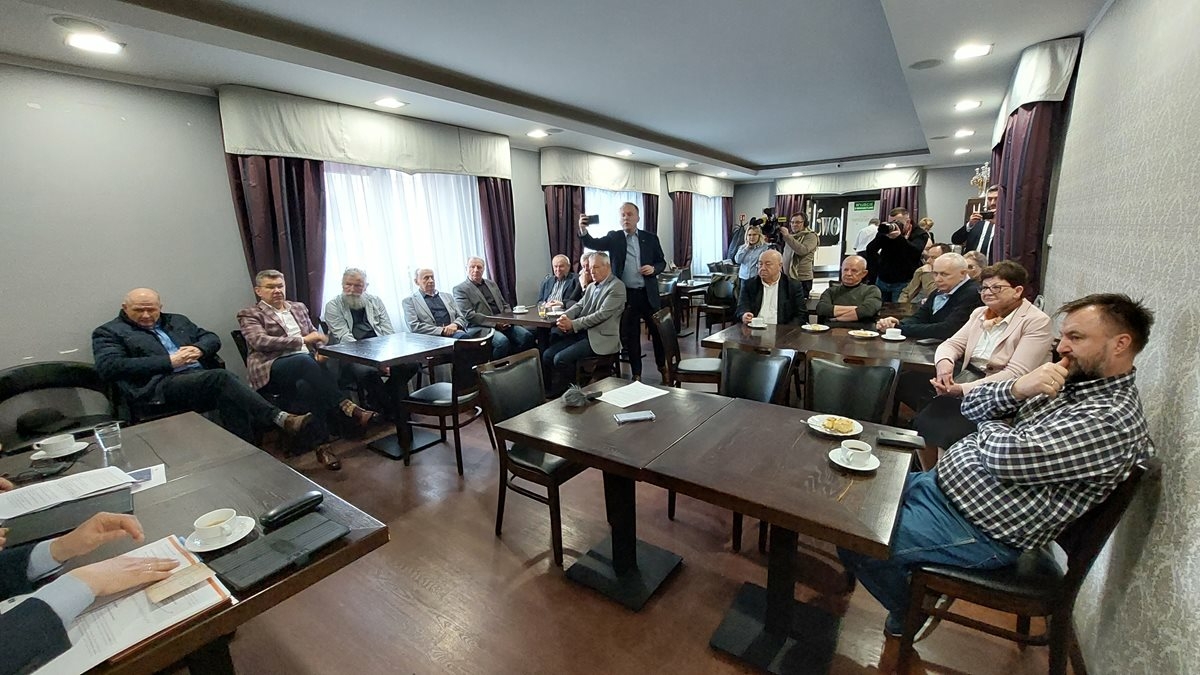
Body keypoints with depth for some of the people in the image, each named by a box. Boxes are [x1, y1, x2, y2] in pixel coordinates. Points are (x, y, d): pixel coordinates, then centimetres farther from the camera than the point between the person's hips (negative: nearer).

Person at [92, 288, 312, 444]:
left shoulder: (177, 321, 28)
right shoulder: (109, 332, 13)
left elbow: (212, 337, 26)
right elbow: (108, 366, -4)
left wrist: (199, 349, 1)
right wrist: (169, 361, -12)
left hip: (201, 379, 5)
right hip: (158, 387, -5)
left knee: (227, 394, -32)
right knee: (221, 377, -34)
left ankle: (246, 452, -39)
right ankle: (280, 418, -41)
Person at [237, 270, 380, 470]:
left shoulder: (299, 308, 24)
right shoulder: (249, 315, 8)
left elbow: (315, 335, 22)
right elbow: (260, 342, -9)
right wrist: (301, 340, -16)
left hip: (305, 361, 5)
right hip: (272, 368, -4)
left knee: (307, 387, -33)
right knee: (304, 360, -38)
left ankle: (322, 446, -37)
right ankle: (346, 407, -43)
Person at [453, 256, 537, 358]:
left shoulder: (492, 284, 23)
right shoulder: (460, 289, 4)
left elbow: (505, 305, 23)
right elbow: (469, 315, -8)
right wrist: (495, 323, -15)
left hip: (503, 324, 6)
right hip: (481, 327, -5)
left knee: (527, 336, -21)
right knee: (503, 341, -35)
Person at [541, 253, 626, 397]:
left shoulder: (617, 286, -8)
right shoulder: (591, 286, 18)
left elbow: (602, 314, -16)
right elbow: (579, 305, 13)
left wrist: (573, 324, -18)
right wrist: (565, 317, -10)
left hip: (600, 338, -8)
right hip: (582, 333, 8)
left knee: (561, 358, -23)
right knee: (547, 355, -6)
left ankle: (560, 395, -5)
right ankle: (548, 391, 4)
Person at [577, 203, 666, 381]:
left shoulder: (650, 238, 5)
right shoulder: (613, 237, 2)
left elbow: (662, 262, 10)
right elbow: (593, 243, -14)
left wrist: (653, 269, -12)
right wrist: (583, 229, -34)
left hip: (648, 293, 1)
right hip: (626, 295, 0)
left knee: (658, 331, 11)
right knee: (630, 335, 8)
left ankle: (662, 366, 32)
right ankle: (636, 373, 23)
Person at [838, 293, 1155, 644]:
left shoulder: (1113, 419, -20)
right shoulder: (1064, 381, 8)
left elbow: (1008, 456, -30)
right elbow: (972, 405, 7)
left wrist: (992, 428, -7)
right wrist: (1017, 388, -14)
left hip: (980, 531, -9)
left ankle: (910, 615, 17)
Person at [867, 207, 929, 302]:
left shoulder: (920, 234, -3)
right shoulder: (886, 231, 7)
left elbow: (916, 252, -24)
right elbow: (869, 250, -4)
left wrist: (899, 237, -34)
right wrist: (882, 236, -18)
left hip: (903, 283, -4)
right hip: (882, 281, 4)